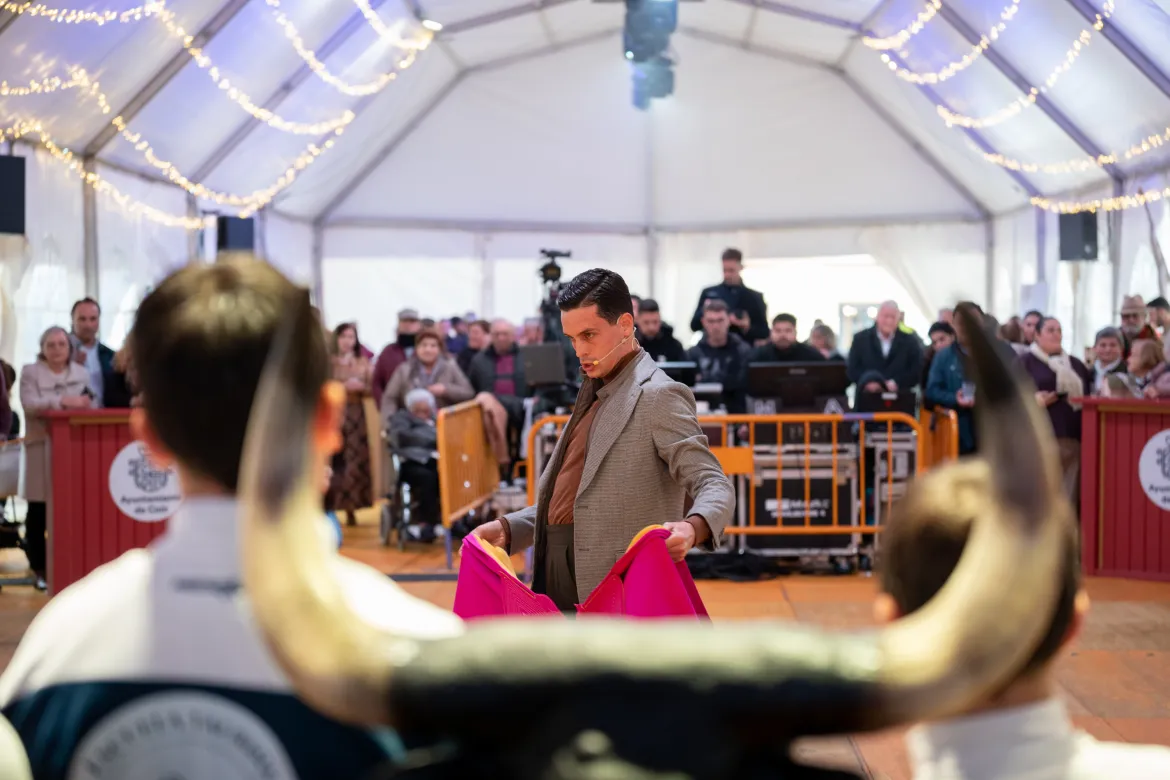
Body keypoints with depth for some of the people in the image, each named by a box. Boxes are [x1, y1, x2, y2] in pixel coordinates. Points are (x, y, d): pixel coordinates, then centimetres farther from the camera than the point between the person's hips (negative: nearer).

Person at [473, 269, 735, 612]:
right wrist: (509, 528, 10)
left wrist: (693, 527, -38)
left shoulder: (658, 395, -10)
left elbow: (714, 484, -16)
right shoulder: (596, 394, 18)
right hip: (560, 578, 9)